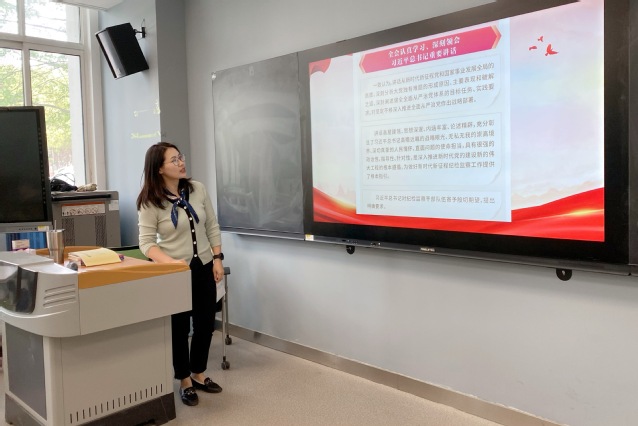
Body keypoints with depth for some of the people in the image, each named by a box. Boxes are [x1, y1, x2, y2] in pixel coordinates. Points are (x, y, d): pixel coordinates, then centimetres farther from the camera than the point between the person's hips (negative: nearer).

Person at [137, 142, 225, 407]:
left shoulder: (198, 189, 0)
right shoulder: (150, 202, -12)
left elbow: (212, 227, 5)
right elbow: (147, 242, -15)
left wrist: (217, 259, -1)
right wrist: (170, 263, -30)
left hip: (203, 267, 4)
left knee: (206, 323, 12)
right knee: (179, 328, 8)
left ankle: (199, 374, 34)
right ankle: (184, 381, 28)